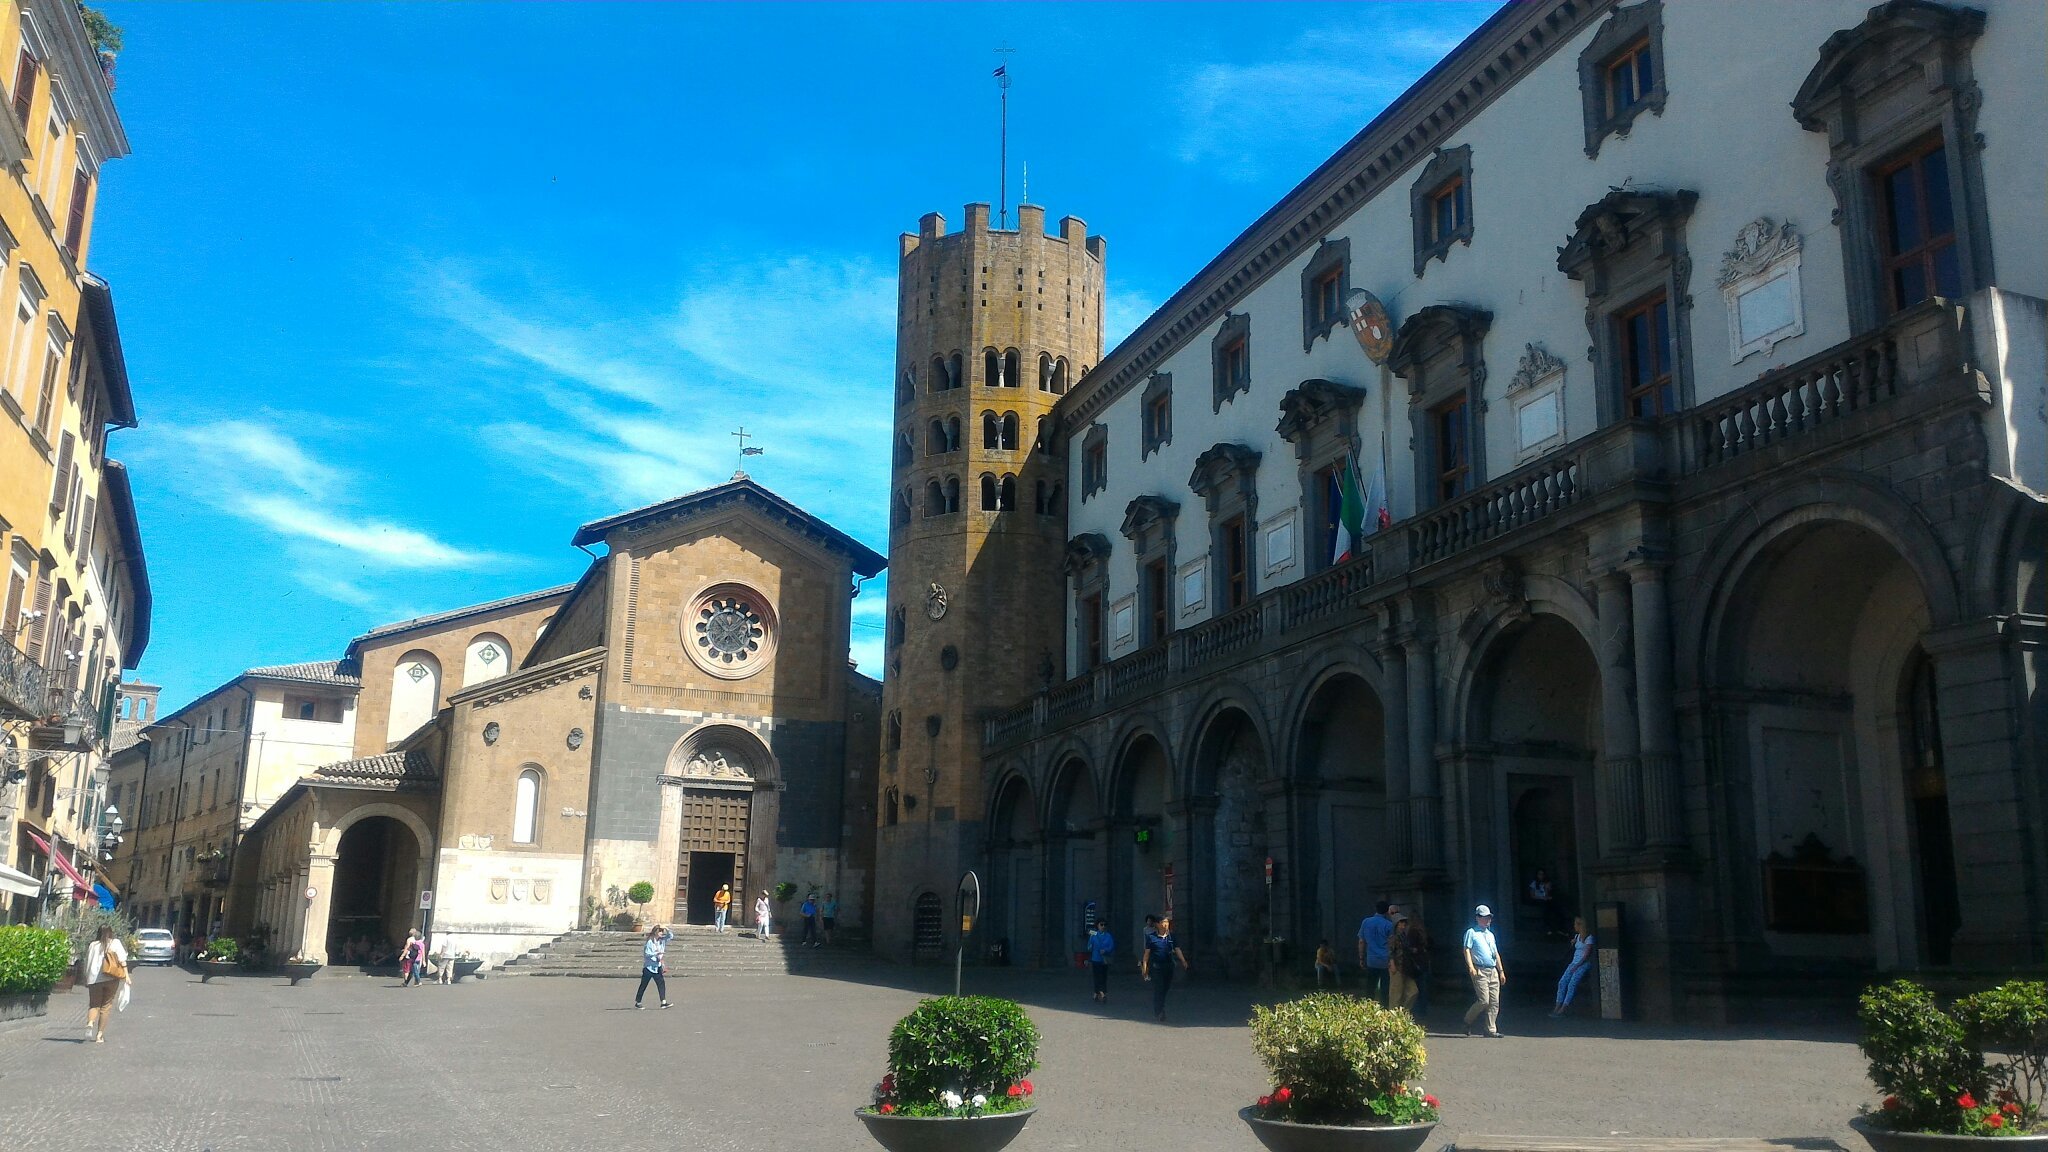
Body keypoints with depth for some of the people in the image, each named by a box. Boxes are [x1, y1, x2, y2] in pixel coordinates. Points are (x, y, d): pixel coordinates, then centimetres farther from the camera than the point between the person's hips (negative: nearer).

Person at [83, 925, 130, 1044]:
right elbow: (122, 960, -4)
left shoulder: (92, 945, 8)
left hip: (94, 979, 1)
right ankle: (100, 1035, 2)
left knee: (94, 1004, 12)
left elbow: (87, 964, 11)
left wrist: (86, 980, 19)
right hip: (111, 979, -1)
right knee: (106, 1006, 5)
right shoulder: (116, 943, 3)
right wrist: (126, 974, -4)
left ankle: (90, 1022, -18)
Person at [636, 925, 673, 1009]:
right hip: (649, 966, -6)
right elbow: (647, 953, -19)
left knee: (661, 983, -7)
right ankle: (637, 1003, 17)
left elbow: (671, 936, 9)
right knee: (643, 985, 5)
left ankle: (663, 1002, -10)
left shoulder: (662, 940, 5)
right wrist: (657, 953, -26)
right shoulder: (650, 942, -14)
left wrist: (667, 929, -7)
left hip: (657, 967, 6)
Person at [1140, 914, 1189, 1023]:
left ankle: (1156, 1013, 28)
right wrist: (1144, 966, -5)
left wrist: (1183, 961, -16)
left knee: (1165, 989, 11)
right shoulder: (1151, 936, -4)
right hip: (1156, 967, -4)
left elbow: (1177, 950, 0)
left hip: (1168, 966, 4)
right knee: (1158, 990, -9)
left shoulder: (1171, 936, 6)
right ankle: (1160, 1014, -5)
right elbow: (1147, 952, 0)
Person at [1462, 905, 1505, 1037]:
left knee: (1495, 1002, 1)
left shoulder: (1490, 934, 23)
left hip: (1493, 971, 7)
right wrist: (1471, 966, -22)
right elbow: (1467, 949, -9)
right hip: (1480, 971, -7)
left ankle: (1491, 1029, 6)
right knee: (1483, 1000, -13)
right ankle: (1467, 1020, 7)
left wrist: (1501, 971, 20)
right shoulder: (1471, 932, 1)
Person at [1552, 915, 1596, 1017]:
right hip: (1575, 962, 7)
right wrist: (1573, 943, 16)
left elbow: (1587, 954, -13)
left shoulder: (1589, 937, -7)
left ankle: (1563, 1009, -28)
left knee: (1572, 984, -24)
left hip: (1584, 964, -7)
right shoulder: (1577, 936, 17)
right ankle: (1557, 1007, -18)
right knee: (1562, 982, -13)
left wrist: (1577, 966, -18)